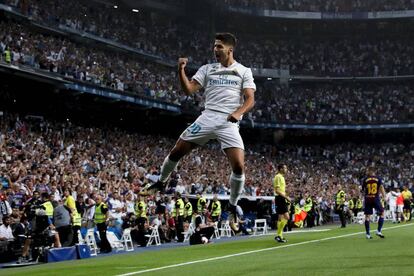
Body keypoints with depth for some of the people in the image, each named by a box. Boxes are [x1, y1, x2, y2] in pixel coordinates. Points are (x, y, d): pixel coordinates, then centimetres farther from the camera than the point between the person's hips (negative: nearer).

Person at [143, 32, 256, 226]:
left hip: (229, 123, -2)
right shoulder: (207, 69, 14)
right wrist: (181, 70, -10)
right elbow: (189, 90, 5)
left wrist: (239, 112, -20)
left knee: (239, 166, -15)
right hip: (207, 117, 2)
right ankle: (161, 182, 25)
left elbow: (250, 99, -1)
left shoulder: (244, 71, 8)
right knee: (176, 151, -1)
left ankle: (232, 206, 5)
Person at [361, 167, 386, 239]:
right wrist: (384, 196, -8)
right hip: (376, 199, -1)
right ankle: (378, 231, 0)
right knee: (382, 213, 11)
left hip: (367, 199, 1)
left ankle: (368, 234, 5)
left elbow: (362, 190, 9)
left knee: (367, 216, 5)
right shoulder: (378, 179, 1)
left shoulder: (365, 179, 3)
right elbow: (381, 188, -10)